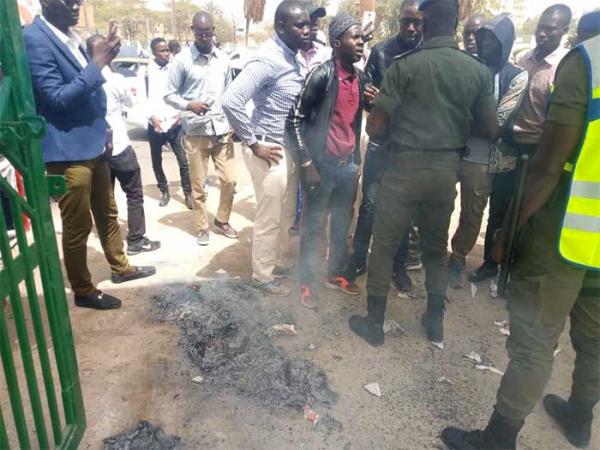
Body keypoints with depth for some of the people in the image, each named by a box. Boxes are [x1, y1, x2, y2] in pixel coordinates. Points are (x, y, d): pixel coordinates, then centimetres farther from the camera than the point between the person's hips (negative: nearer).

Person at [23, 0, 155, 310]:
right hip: (68, 152, -8)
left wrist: (102, 129, 15)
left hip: (93, 145, 9)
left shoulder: (71, 37, 12)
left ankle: (120, 267, 36)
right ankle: (83, 291, 20)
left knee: (107, 213, 19)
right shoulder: (34, 39, -15)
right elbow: (58, 99, -20)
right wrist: (98, 63, -21)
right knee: (77, 226, 3)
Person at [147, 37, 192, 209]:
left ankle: (188, 193, 9)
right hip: (155, 124, 1)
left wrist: (180, 112, -10)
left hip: (175, 122, 0)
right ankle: (164, 191, 28)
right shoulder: (147, 70, 0)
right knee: (156, 162, 11)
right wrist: (152, 116, -12)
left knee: (183, 161, -4)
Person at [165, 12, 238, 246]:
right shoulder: (182, 59, -4)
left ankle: (222, 220, 25)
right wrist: (189, 105, -20)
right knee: (198, 185, 5)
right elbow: (169, 94, -2)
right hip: (196, 133, -3)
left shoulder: (223, 59, 8)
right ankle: (201, 227, 21)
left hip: (222, 130, 3)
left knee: (229, 180, 4)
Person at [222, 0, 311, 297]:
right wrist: (253, 143, -22)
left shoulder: (291, 57, 9)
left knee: (287, 214, 21)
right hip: (271, 150, -9)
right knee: (269, 219, 4)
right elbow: (231, 101, -28)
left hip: (289, 148, 9)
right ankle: (262, 276, 22)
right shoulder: (268, 60, -19)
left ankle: (282, 261, 41)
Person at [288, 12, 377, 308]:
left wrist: (357, 159, 13)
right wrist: (307, 163, -15)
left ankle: (336, 274, 33)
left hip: (348, 164, 6)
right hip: (322, 164, -6)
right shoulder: (321, 75, -13)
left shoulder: (360, 78, 8)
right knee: (313, 225, 6)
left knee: (343, 224, 16)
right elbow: (296, 119, -13)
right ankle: (307, 282, 21)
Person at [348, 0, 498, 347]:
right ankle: (436, 322, 30)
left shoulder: (406, 64, -8)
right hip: (447, 168, 4)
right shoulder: (480, 71, 3)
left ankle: (375, 323, 18)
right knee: (437, 247, 19)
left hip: (406, 165, -4)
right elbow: (492, 131, 5)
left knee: (384, 246, 8)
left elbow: (375, 127, -11)